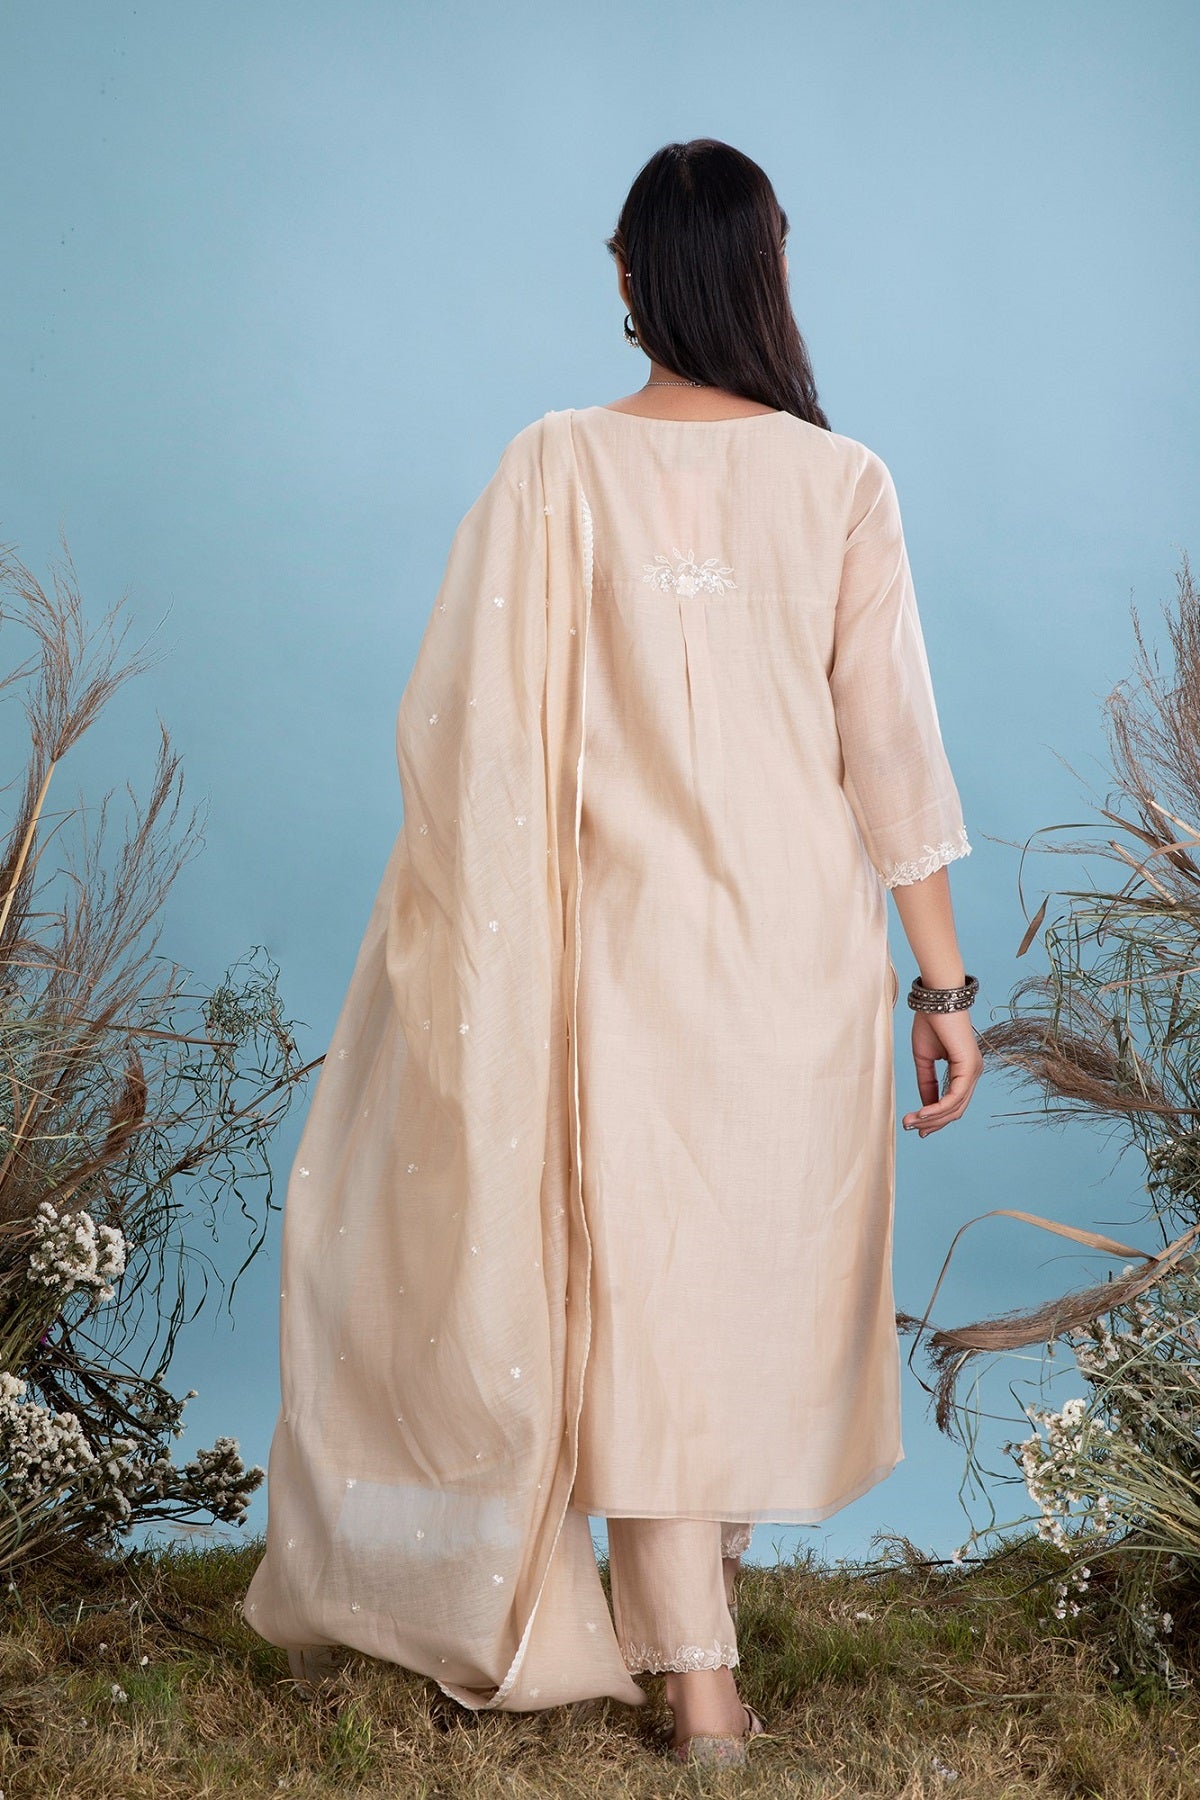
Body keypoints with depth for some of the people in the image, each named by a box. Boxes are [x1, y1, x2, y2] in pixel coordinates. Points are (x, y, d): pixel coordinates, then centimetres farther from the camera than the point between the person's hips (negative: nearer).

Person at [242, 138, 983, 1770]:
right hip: (804, 944, 1)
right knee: (773, 1260, 17)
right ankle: (713, 1586, 35)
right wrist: (943, 979, 0)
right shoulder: (842, 483, -7)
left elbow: (465, 727, -6)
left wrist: (462, 944, 6)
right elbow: (892, 745, -7)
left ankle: (697, 1681, 7)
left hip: (630, 943, -1)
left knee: (647, 1281, 6)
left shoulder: (556, 469, -8)